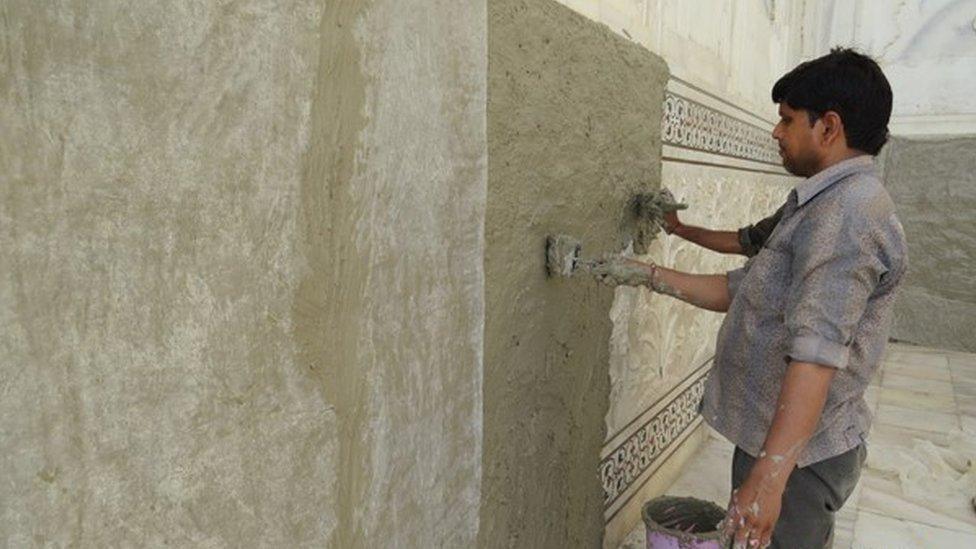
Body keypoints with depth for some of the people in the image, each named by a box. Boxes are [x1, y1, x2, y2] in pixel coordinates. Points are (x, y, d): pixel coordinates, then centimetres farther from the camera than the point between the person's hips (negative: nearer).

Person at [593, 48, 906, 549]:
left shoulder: (848, 211, -20)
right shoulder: (820, 206, 14)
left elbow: (817, 352, -29)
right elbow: (740, 291, 15)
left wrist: (769, 476, -32)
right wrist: (648, 275, 11)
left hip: (797, 451, -10)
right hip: (772, 436, 10)